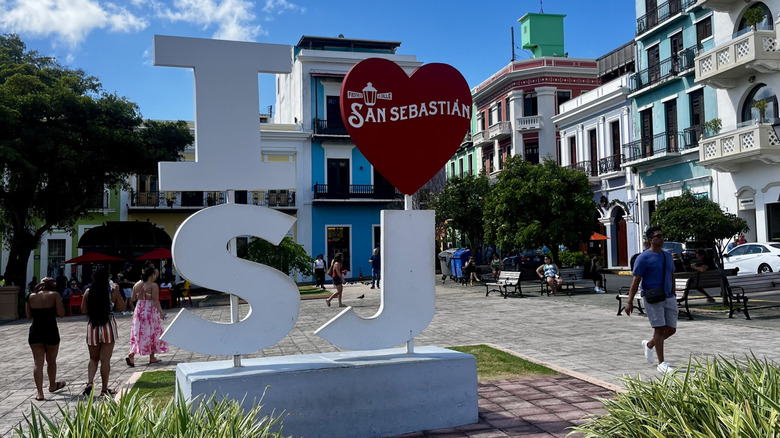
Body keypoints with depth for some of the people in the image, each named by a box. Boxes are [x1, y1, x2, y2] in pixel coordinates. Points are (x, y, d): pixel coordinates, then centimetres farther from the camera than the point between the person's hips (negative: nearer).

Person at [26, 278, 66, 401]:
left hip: (35, 332, 3)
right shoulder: (54, 295, -5)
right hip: (51, 331, -2)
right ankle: (52, 385, 36)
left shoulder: (31, 296, 6)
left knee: (37, 362, 4)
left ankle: (39, 392, -1)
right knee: (51, 360, 16)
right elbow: (61, 314, -10)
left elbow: (29, 316, 10)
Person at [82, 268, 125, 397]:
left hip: (92, 327, 2)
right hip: (108, 327, -2)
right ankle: (104, 389, 10)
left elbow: (84, 310, 6)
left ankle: (90, 382, -3)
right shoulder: (113, 291, -7)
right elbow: (122, 308, 4)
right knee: (105, 359, 3)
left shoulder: (88, 292, -2)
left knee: (93, 358, 17)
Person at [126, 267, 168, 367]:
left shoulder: (136, 285, 4)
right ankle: (152, 357, 15)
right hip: (150, 311, -5)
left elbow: (133, 298, 12)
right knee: (152, 333, 7)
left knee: (138, 333, 9)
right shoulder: (153, 285, -13)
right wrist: (161, 312, -16)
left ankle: (131, 354, -8)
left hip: (139, 311, 5)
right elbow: (155, 300, -18)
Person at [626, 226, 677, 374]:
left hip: (668, 298, 6)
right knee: (659, 328, -8)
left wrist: (673, 295, 22)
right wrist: (630, 302, -14)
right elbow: (636, 281, -10)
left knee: (671, 329, 5)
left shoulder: (668, 256, 13)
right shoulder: (644, 258, -8)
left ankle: (648, 345, 31)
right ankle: (661, 363, 0)